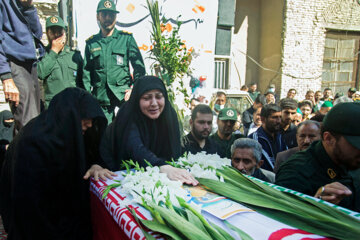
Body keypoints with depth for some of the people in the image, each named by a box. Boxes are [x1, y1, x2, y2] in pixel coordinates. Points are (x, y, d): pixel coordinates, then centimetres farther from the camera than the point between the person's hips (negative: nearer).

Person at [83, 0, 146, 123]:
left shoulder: (126, 38, 7)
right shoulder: (91, 43, 12)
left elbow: (139, 66, 5)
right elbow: (86, 72, 13)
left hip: (123, 93, -2)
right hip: (100, 97, 2)